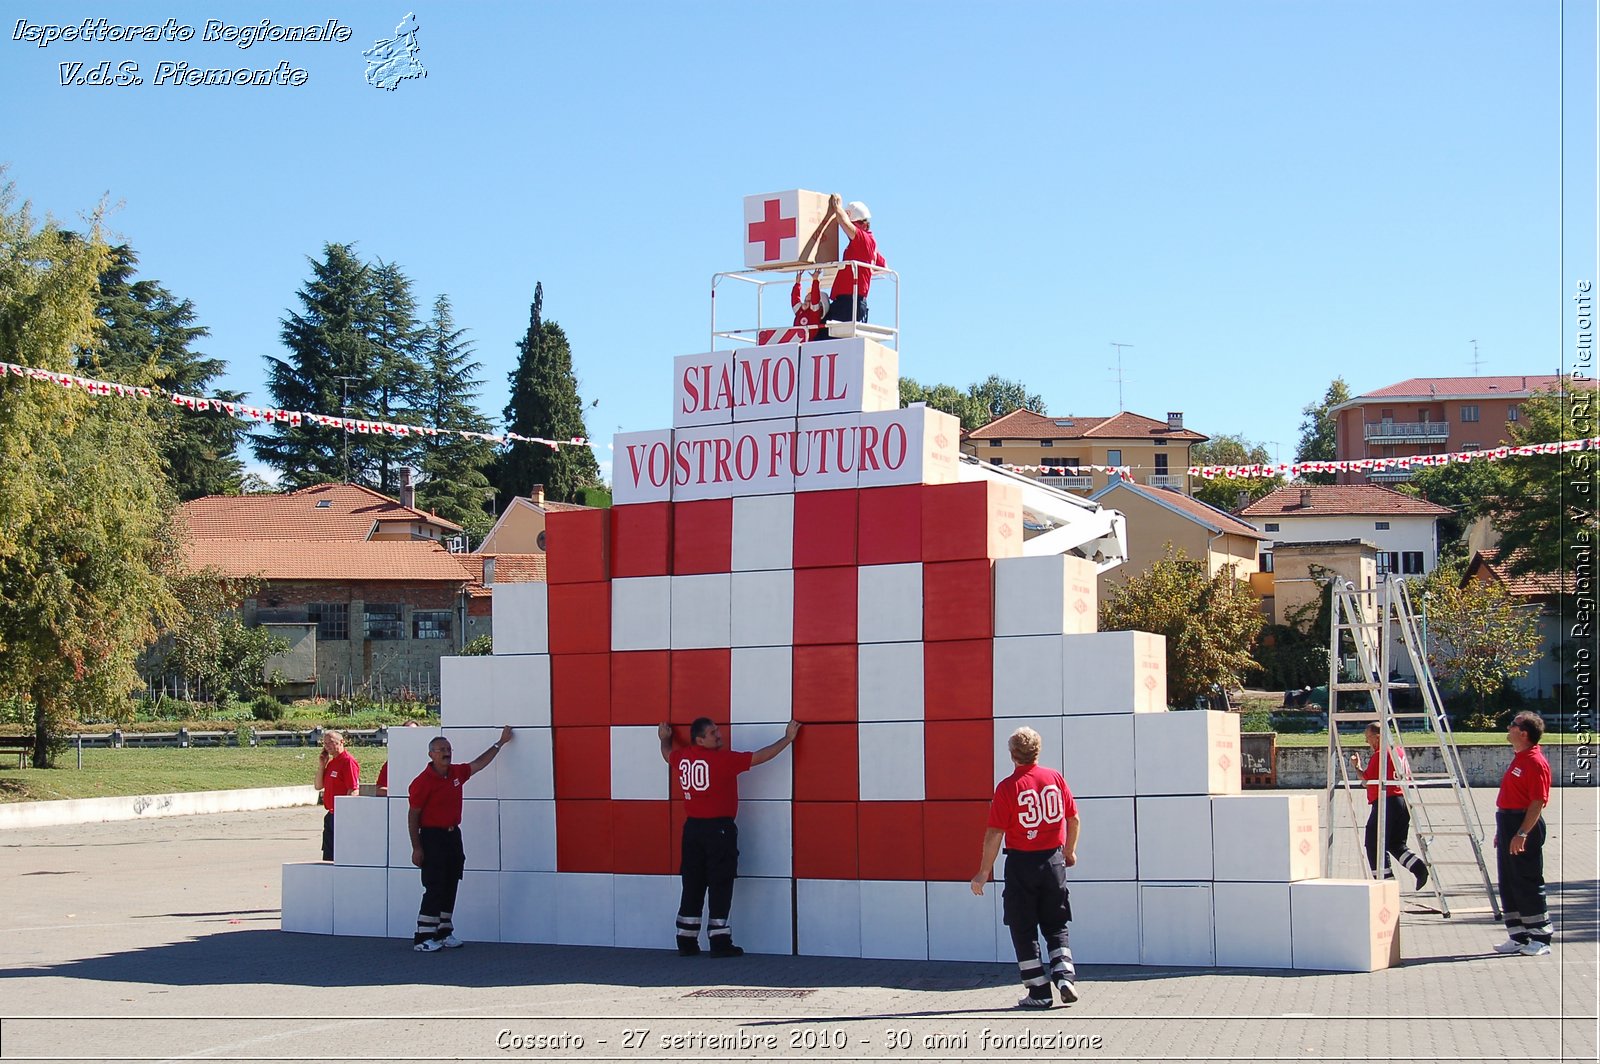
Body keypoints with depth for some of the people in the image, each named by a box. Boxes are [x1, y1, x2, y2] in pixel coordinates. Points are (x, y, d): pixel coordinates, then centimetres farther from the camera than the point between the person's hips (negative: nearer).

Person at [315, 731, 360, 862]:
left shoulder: (348, 761, -13)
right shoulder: (331, 763, 15)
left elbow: (353, 791, -18)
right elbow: (319, 786, 16)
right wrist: (321, 765, 4)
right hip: (331, 815, 9)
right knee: (328, 857, 13)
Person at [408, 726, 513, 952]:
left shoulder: (456, 773, 8)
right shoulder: (423, 781, -12)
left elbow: (480, 763, 25)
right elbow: (413, 815, -11)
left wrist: (500, 742, 28)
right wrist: (416, 848, -14)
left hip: (453, 835, 8)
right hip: (432, 837, -7)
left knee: (450, 887, 10)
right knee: (434, 889, -9)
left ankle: (444, 933, 18)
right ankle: (423, 938, -6)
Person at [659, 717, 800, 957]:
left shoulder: (682, 757, 4)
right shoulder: (723, 759, -14)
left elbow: (667, 754, 29)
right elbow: (760, 757, -10)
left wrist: (664, 739, 50)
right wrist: (788, 738, 0)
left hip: (692, 828, 7)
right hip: (719, 829, -6)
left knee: (693, 886, 11)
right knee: (720, 886, -2)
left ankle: (686, 942, 13)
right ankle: (719, 942, -3)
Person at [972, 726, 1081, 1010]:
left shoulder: (1007, 787, -11)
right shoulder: (1055, 778, 0)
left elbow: (995, 833, -12)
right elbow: (1073, 819, 7)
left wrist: (984, 872, -5)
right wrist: (1070, 851, 23)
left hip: (1021, 863, -3)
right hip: (1054, 860, 4)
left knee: (1024, 931, 7)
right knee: (1056, 927, 16)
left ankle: (1039, 992, 5)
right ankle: (1065, 975, -3)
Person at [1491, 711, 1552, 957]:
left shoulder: (1536, 763, -16)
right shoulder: (1518, 759, 16)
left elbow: (1538, 802, -21)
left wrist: (1522, 833, -26)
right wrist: (1502, 830, 23)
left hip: (1525, 826, -10)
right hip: (1508, 822, 10)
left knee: (1527, 883, -6)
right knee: (1509, 883, 11)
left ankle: (1540, 938, 1)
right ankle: (1519, 936, 15)